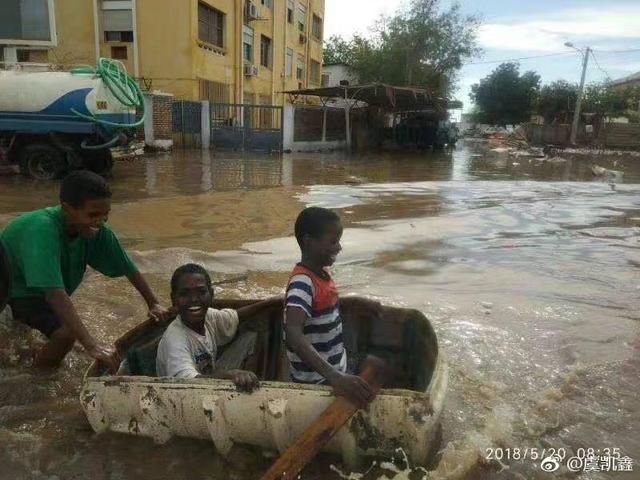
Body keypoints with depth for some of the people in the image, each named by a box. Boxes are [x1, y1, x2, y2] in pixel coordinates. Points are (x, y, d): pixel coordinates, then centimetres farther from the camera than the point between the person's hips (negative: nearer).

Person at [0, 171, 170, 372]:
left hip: (40, 295, 7)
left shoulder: (97, 232, -20)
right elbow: (56, 293, -42)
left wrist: (154, 304, -8)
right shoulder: (42, 229, -35)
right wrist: (91, 345, -46)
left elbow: (129, 269, -7)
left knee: (66, 333, -7)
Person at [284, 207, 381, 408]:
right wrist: (334, 377, -49)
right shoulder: (303, 282, -26)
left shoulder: (321, 272, 1)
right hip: (317, 382, -8)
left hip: (336, 371, 8)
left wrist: (361, 302, 17)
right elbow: (293, 334, -41)